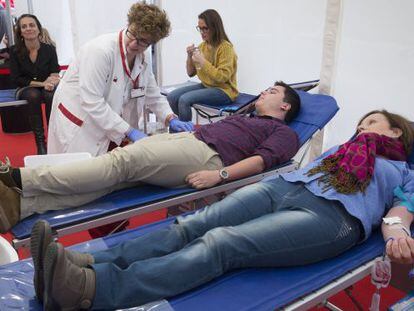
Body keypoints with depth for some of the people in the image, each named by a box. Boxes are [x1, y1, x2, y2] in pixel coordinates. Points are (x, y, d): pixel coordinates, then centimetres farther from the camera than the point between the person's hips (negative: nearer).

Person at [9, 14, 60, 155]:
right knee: (34, 95, -35)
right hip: (25, 90, 0)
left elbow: (55, 74, -7)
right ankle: (40, 141, -31)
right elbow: (16, 79, -9)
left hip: (47, 88, 0)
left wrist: (51, 82, -32)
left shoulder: (49, 49, -7)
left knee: (51, 95, -35)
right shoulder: (15, 51, -7)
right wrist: (41, 83, -21)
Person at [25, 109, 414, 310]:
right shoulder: (343, 147, 39)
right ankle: (84, 264, -32)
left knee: (221, 244, -29)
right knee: (192, 226, -20)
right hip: (284, 185, 6)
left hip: (333, 214, -5)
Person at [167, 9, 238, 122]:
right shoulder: (202, 45, 7)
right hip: (206, 86, 8)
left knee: (184, 99, -25)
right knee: (172, 97, -7)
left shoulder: (225, 47, -14)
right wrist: (190, 57, -8)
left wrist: (203, 62, -24)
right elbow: (191, 73, 11)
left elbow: (223, 77, -22)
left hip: (224, 90, -7)